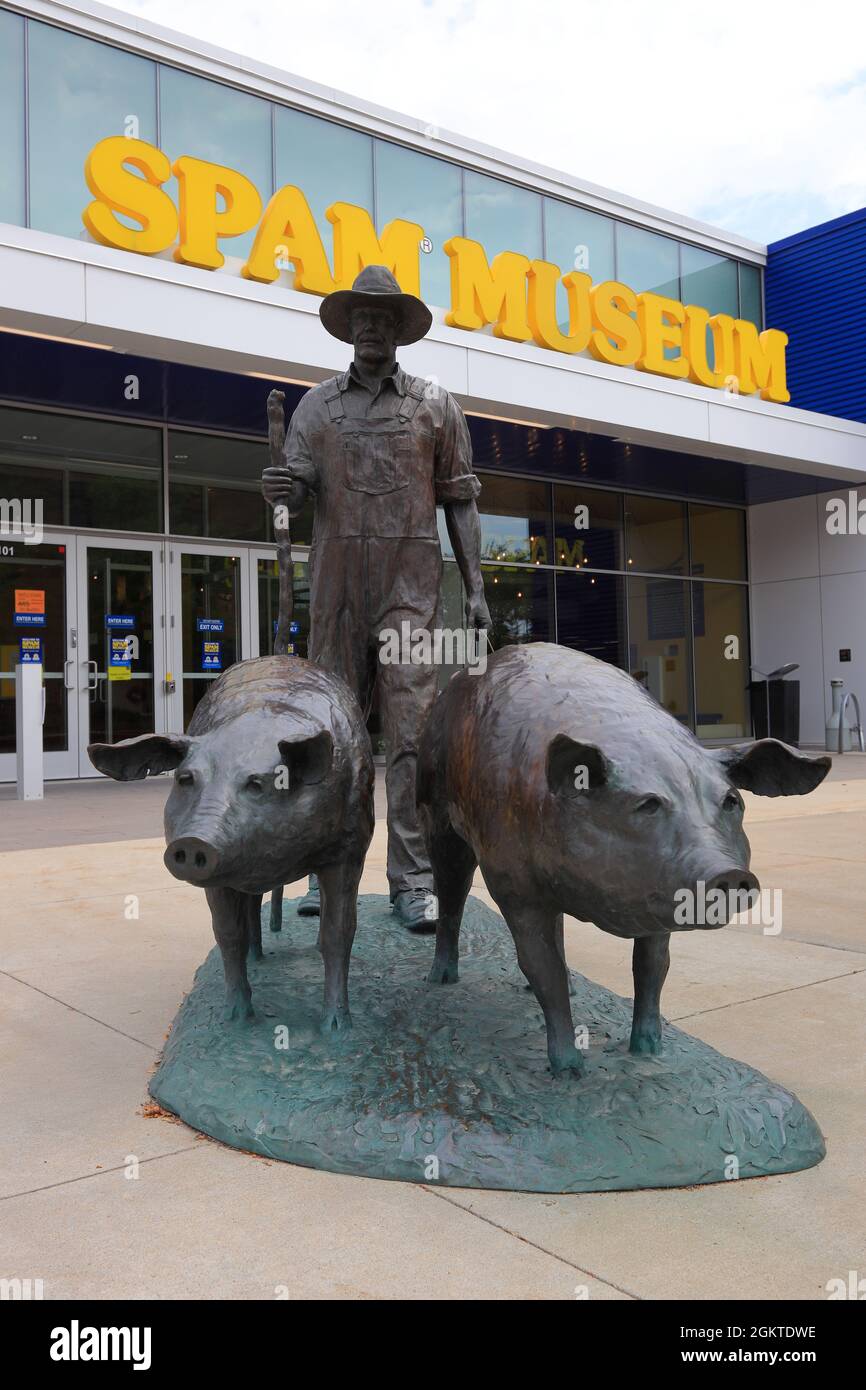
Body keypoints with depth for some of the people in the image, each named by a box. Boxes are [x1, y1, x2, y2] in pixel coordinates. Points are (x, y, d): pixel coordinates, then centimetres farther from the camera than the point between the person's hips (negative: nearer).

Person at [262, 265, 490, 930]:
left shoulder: (435, 405, 12)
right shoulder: (317, 404, 15)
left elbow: (459, 501, 9)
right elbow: (300, 490, 10)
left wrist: (476, 587, 2)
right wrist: (281, 488, -15)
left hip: (411, 584, -2)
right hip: (337, 582, 2)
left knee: (413, 729, -8)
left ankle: (414, 881, -5)